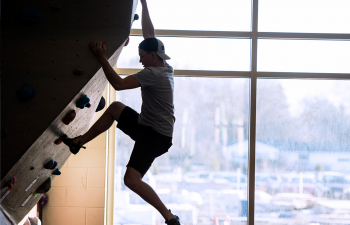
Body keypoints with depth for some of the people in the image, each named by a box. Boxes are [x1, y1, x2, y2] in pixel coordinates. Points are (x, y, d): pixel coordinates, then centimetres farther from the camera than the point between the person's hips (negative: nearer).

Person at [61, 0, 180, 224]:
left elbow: (119, 83, -24)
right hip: (147, 126, 10)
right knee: (115, 107, 24)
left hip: (156, 136, -10)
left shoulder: (153, 74, -21)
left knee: (131, 179, -19)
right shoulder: (166, 68, 6)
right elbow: (149, 34, 15)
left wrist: (102, 57, -17)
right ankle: (79, 142, 29)